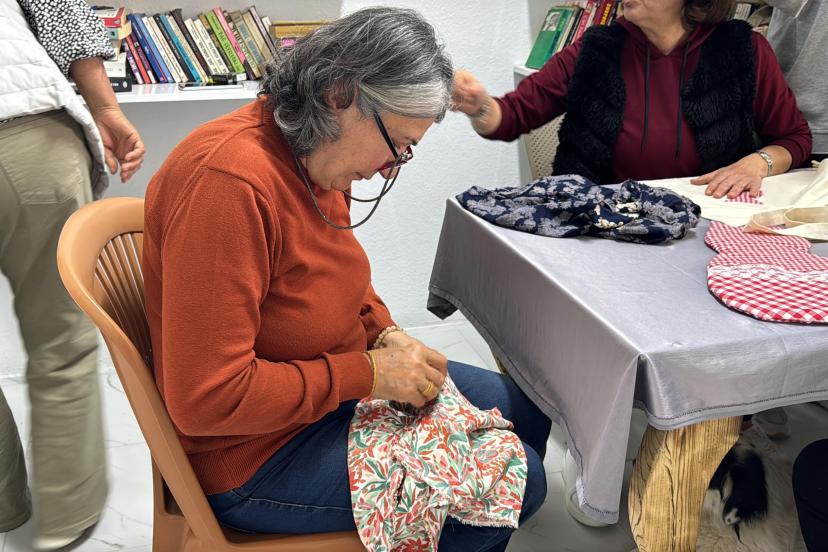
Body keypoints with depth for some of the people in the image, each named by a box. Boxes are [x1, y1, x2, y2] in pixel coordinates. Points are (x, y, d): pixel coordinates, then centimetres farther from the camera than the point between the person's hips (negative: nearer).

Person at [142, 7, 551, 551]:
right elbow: (209, 398, -31)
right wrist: (369, 375, -25)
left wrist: (386, 333, -3)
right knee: (519, 482, -10)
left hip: (331, 386, 9)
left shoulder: (318, 160, -3)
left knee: (523, 407, 15)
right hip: (257, 456, -9)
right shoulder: (231, 182, -31)